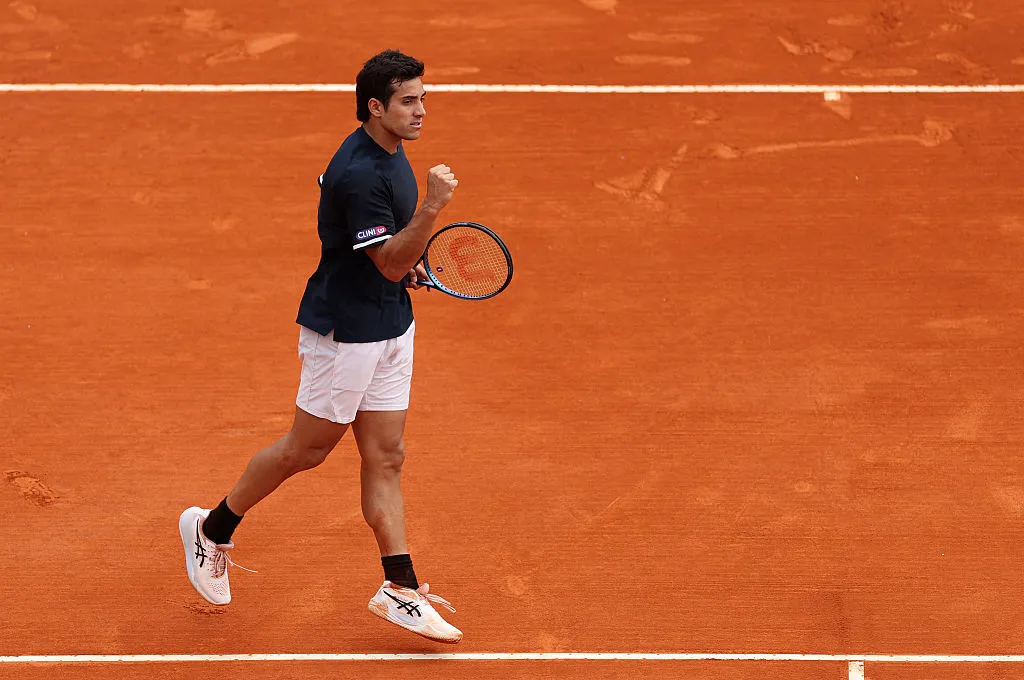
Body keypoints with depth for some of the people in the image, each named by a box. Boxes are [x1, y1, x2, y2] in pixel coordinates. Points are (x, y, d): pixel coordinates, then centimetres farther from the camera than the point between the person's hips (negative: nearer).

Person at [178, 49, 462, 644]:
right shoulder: (360, 174, -25)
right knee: (308, 449, 4)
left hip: (390, 327, 9)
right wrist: (432, 207, -38)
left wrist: (406, 261, 14)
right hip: (344, 331, -9)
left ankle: (401, 589, 8)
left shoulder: (389, 151, 6)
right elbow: (390, 262, -26)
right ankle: (212, 529, 24)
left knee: (386, 459, 7)